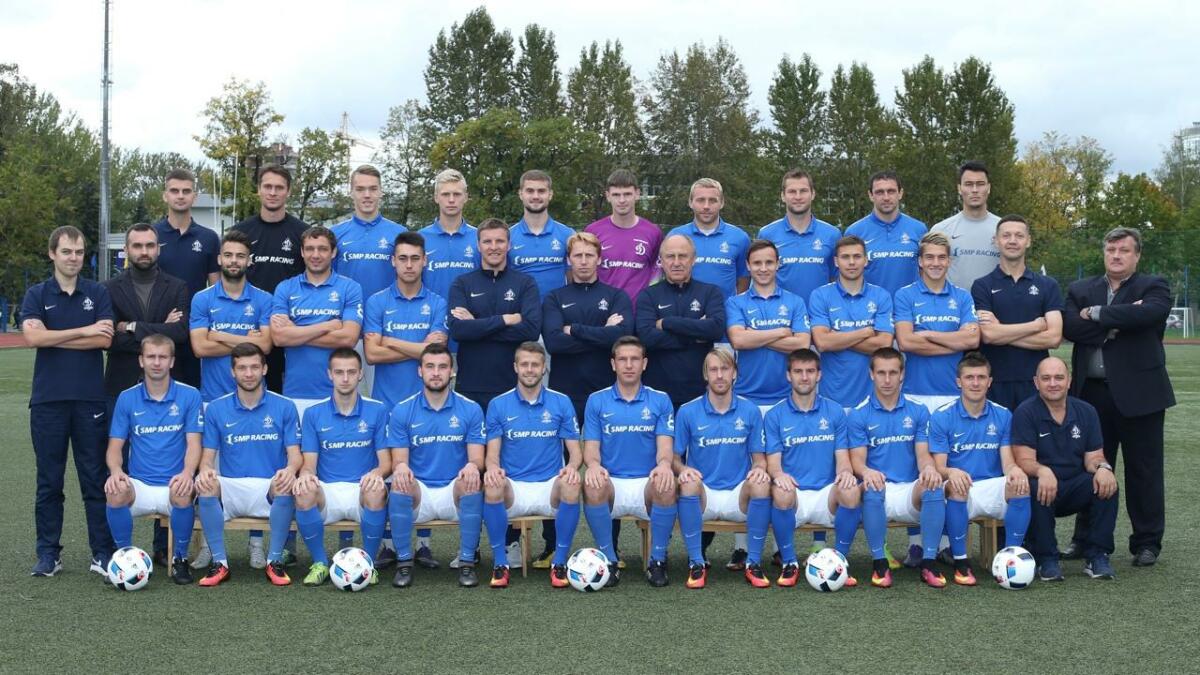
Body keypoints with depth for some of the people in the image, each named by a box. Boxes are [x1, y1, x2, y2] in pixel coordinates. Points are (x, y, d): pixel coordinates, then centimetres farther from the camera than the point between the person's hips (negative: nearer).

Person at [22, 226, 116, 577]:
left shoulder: (98, 294, 6)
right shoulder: (37, 295, 6)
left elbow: (105, 339, -8)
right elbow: (32, 336, -11)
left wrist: (54, 338, -8)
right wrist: (83, 331, -11)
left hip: (91, 399, 0)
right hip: (48, 399, 0)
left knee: (96, 479, 2)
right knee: (48, 481, 6)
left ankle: (103, 553, 8)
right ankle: (48, 554, 14)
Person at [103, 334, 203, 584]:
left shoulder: (190, 396, 2)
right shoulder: (127, 398, 7)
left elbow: (193, 444, -4)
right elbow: (115, 447, 6)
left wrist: (187, 472, -25)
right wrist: (116, 470, -17)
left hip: (174, 485, -1)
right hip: (139, 484, 2)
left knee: (184, 492, -36)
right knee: (115, 491, -31)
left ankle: (180, 558, -9)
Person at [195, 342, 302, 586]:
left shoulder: (284, 407, 6)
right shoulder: (216, 409, 9)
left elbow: (295, 454, 1)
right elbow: (208, 455, 6)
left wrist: (290, 469, -25)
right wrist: (205, 469, -20)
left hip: (270, 489, -1)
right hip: (230, 488, 1)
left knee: (287, 484, -35)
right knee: (204, 484, -31)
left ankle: (275, 560, -17)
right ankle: (219, 562, -17)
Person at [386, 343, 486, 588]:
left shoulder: (470, 409, 2)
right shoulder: (402, 411, 3)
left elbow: (477, 459, -2)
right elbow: (398, 461, -1)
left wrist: (472, 466, -28)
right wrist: (400, 467, -27)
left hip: (456, 493, 0)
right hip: (418, 492, 0)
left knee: (472, 482, -32)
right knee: (400, 483, -31)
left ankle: (467, 562, -20)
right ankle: (404, 562, -18)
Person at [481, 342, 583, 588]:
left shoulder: (561, 402, 6)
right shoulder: (498, 405, 6)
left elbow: (575, 451, 5)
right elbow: (492, 453, 2)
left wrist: (572, 466, -19)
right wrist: (492, 467, -23)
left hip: (549, 486, 0)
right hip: (513, 487, 0)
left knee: (572, 485, -33)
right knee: (492, 487, -34)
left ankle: (560, 562, -16)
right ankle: (500, 563, -16)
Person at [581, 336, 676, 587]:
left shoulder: (660, 400, 8)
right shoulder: (597, 401, 8)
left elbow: (665, 446, -1)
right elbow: (591, 447, 2)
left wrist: (664, 464, -27)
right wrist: (594, 465, -23)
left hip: (648, 483, 0)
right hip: (610, 483, 0)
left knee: (667, 486, -34)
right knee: (592, 485, -34)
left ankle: (658, 560, -13)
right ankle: (609, 560, -14)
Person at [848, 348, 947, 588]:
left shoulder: (918, 412, 9)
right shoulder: (859, 415, 4)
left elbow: (923, 454, 2)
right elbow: (857, 460, -3)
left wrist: (928, 468, -24)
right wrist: (866, 472, -29)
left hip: (910, 490, 2)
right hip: (878, 490, -1)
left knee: (934, 486, -32)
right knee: (872, 488, -37)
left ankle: (929, 562, -22)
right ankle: (880, 563, -23)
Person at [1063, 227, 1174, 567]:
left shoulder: (1153, 287, 2)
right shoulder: (1080, 290, 11)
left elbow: (1148, 313, -21)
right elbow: (1069, 327, -7)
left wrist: (1097, 314, -11)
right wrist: (1115, 323, -16)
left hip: (1138, 393, -3)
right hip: (1092, 393, 3)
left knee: (1143, 470, 4)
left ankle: (1147, 543, 15)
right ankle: (1087, 539, 20)